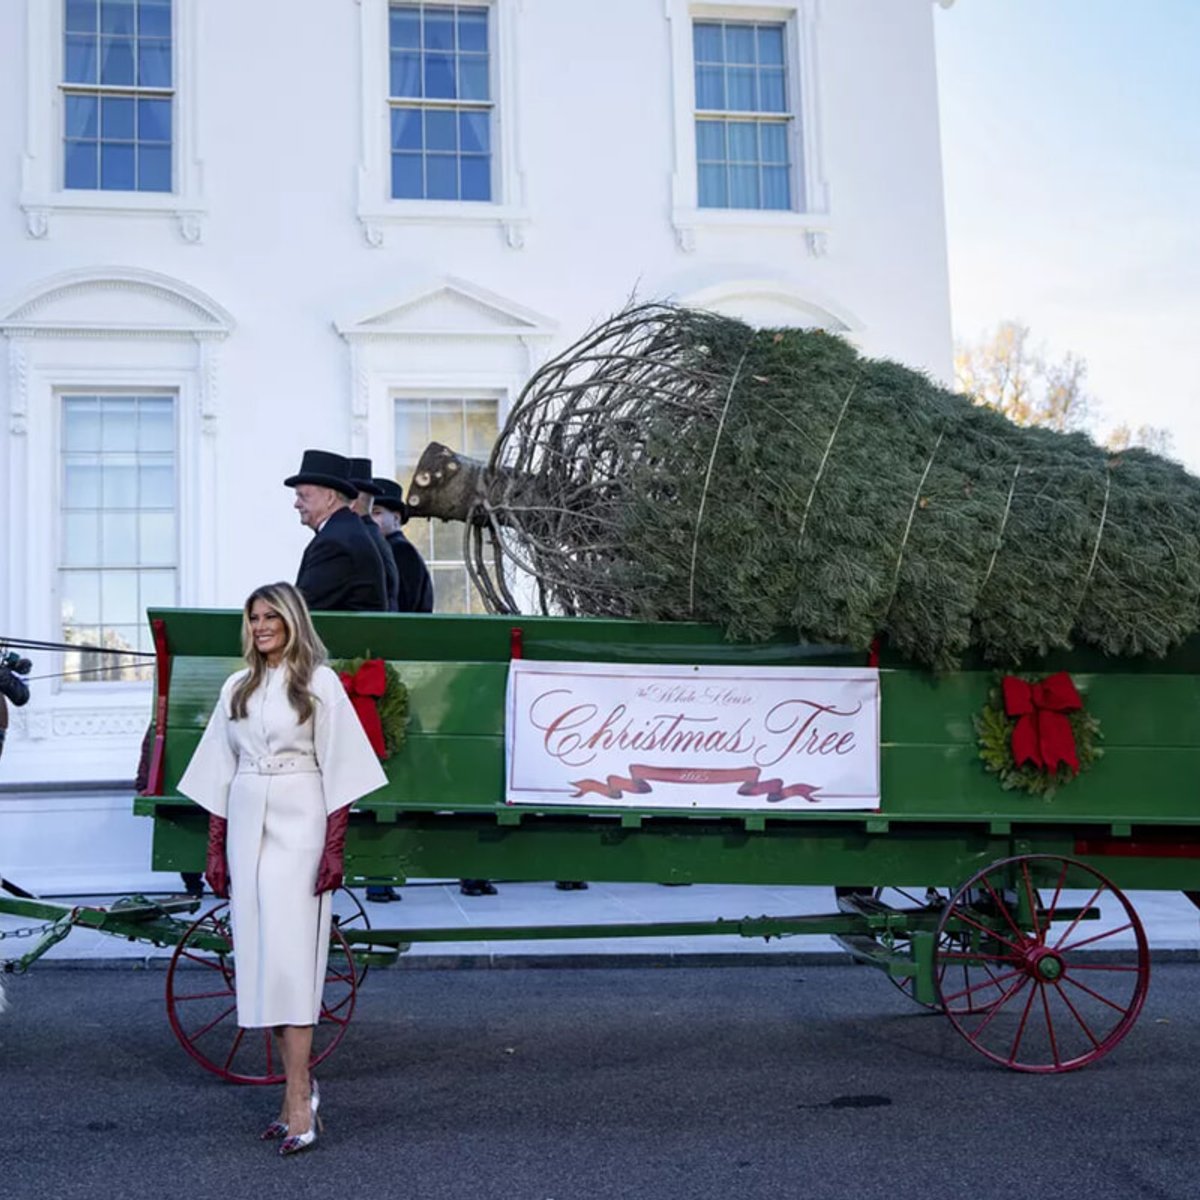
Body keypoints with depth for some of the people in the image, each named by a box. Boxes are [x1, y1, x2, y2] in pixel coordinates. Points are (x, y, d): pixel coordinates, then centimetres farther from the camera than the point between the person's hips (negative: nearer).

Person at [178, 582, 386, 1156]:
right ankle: (300, 1083, 16)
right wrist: (215, 849, 10)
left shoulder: (319, 682, -1)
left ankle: (297, 1105, -9)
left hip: (299, 828, -5)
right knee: (261, 958, 5)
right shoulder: (237, 687, 13)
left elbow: (339, 770, -4)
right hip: (246, 826, 5)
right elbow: (220, 772, 14)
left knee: (290, 954, -10)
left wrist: (334, 847, -10)